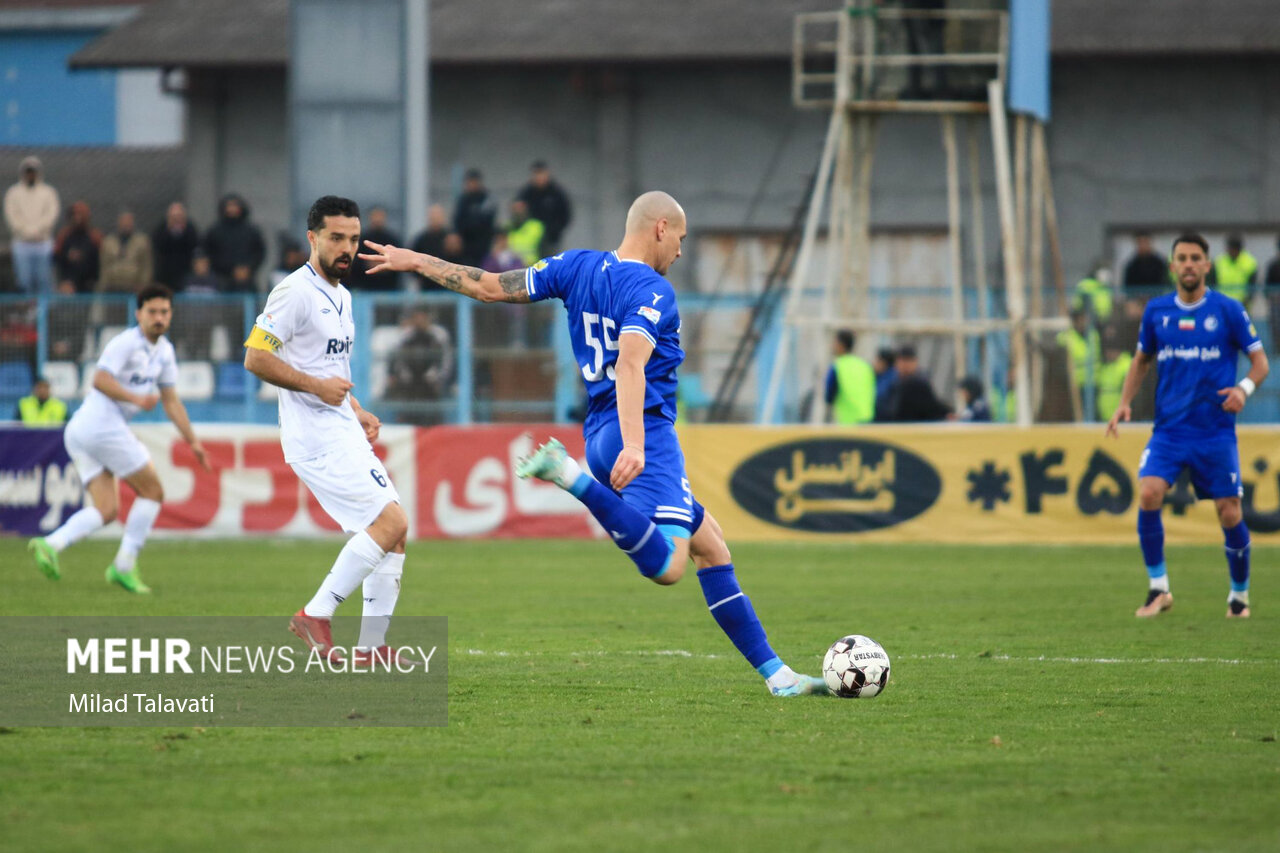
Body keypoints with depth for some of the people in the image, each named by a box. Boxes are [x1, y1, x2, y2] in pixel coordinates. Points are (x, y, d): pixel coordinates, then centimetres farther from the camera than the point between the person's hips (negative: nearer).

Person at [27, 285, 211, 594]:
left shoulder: (164, 351, 19)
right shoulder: (126, 343, -10)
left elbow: (171, 400, 23)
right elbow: (101, 380, -23)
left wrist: (193, 441, 20)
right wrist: (136, 398, -33)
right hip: (102, 425, -9)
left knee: (106, 511, 1)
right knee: (152, 491, -2)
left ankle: (51, 545, -16)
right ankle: (124, 566, -1)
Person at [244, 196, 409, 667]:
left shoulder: (342, 296, 18)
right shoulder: (295, 292, -11)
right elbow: (255, 358, -17)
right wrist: (317, 386, -20)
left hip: (343, 434, 10)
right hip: (318, 438, -10)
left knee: (394, 533, 6)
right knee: (390, 522, -16)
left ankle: (372, 646, 10)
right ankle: (316, 615, -10)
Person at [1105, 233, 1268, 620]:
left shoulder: (1228, 310, -2)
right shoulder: (1156, 311, 6)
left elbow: (1259, 360, 2)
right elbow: (1142, 359, 19)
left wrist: (1244, 388, -18)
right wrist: (1125, 403, 5)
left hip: (1216, 431, -2)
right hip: (1169, 428, 2)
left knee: (1229, 514, -2)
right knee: (1148, 494, -19)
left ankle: (1239, 595, 19)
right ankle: (1158, 588, -7)